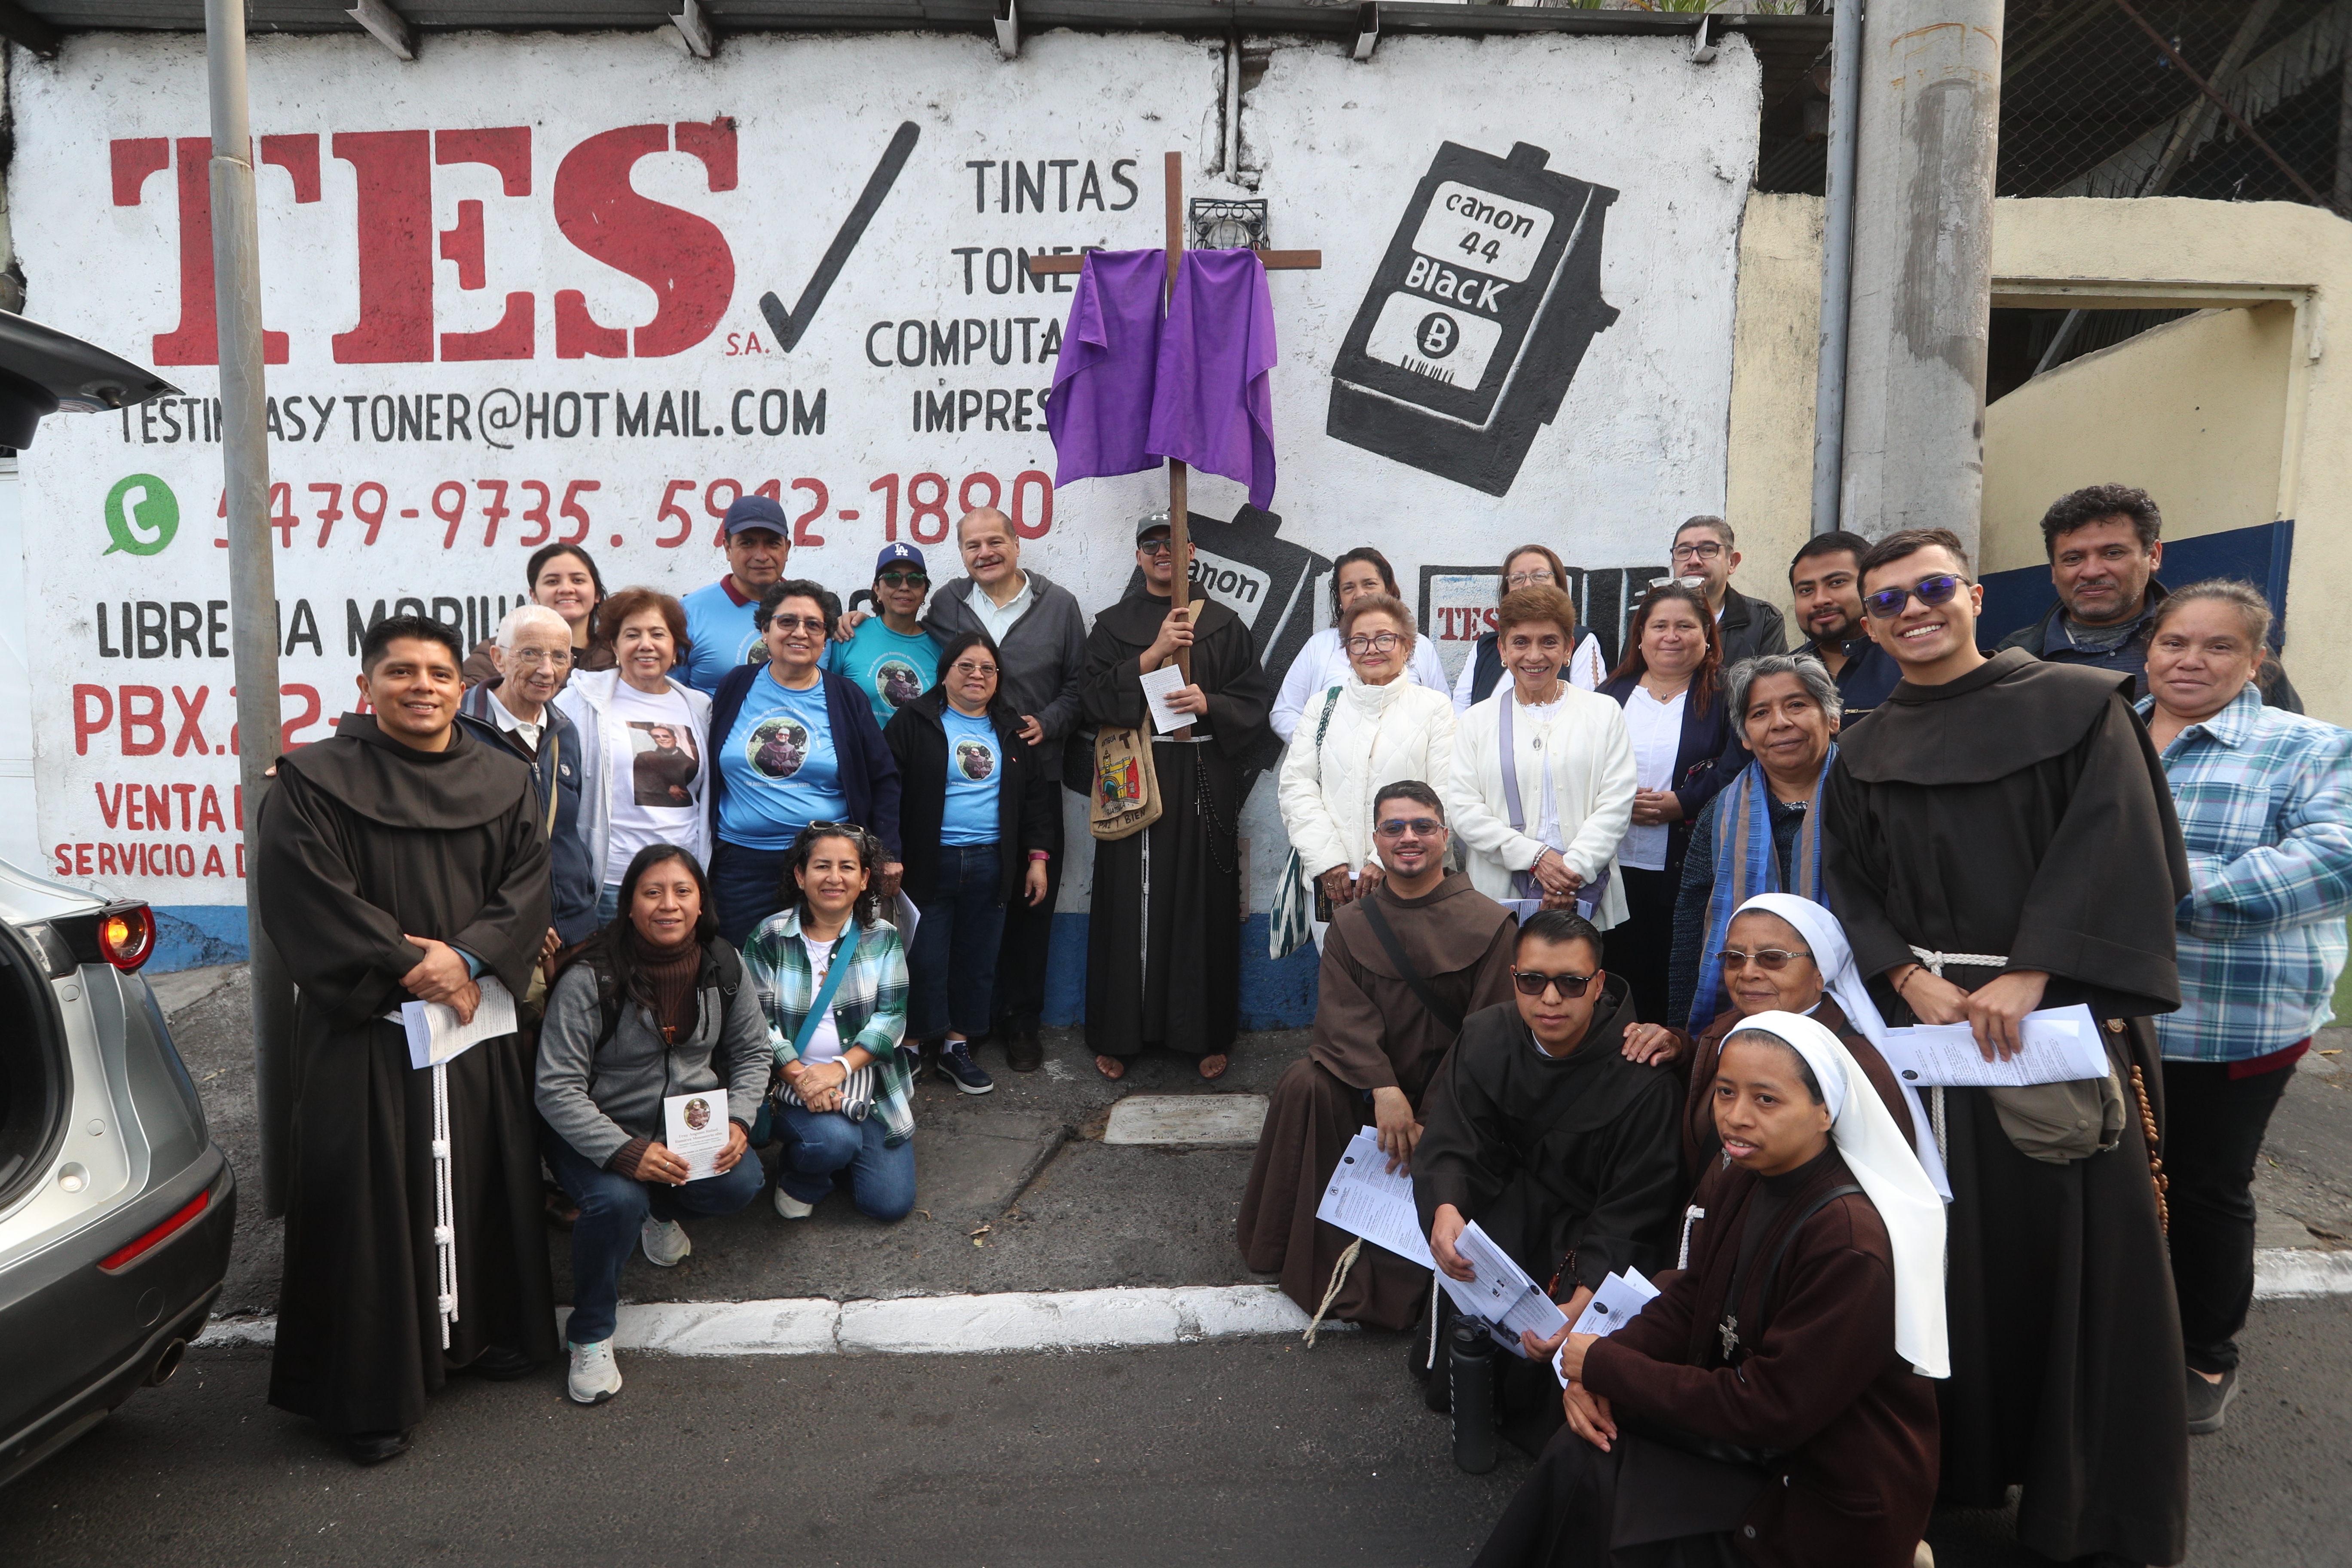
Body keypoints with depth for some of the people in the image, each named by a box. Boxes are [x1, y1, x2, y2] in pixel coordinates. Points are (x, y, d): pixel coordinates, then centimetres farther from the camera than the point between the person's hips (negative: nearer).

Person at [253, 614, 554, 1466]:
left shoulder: (503, 780, 8)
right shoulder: (313, 781, -3)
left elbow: (527, 885, 1)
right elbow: (308, 898, -11)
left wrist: (467, 955, -15)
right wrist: (410, 966, -15)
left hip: (481, 1020, 4)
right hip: (364, 1027, -3)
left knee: (487, 1178, 11)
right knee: (371, 1196, 0)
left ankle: (488, 1331, 31)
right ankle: (369, 1392, 13)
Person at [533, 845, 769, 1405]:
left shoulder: (722, 966, -7)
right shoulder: (590, 980, -21)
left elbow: (753, 1051, 4)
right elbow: (557, 1090, -22)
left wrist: (738, 1120, -14)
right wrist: (627, 1153, -33)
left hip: (691, 1117, 4)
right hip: (597, 1129, -4)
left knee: (741, 1184, -21)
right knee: (618, 1201, -32)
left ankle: (660, 1210, 17)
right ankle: (590, 1336, -4)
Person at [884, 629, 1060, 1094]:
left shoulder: (1013, 730, 11)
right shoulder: (915, 722, -1)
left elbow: (1037, 796, 13)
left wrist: (1038, 857, 5)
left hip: (991, 865, 4)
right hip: (929, 862, -4)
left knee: (977, 960, 9)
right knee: (924, 961, -1)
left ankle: (958, 1046, 22)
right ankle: (911, 1045, 14)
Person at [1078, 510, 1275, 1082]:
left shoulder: (1224, 624, 10)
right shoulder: (1113, 624, 11)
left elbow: (1255, 699, 6)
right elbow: (1093, 694, -3)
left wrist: (1210, 703, -13)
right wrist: (1154, 653, -11)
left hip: (1204, 783, 0)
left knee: (1204, 903, 2)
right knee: (1132, 905, 1)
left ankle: (1206, 1034, 14)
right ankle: (1119, 1034, 13)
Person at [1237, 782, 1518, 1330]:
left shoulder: (1490, 925, -6)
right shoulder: (1352, 925, 4)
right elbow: (1343, 1018, -8)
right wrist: (1384, 1089, -27)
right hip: (1364, 1086, 3)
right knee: (1304, 1083, -25)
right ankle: (1282, 1239, -8)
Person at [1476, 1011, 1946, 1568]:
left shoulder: (1849, 1243, -29)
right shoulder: (1747, 1179, -3)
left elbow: (1771, 1408, -25)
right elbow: (1688, 1301, 4)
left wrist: (1607, 1368, -20)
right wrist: (1594, 1371, -13)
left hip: (1831, 1500, -7)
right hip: (1756, 1437, 7)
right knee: (1580, 1459, -10)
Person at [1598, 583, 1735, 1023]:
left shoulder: (1725, 695, 5)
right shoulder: (1611, 697, 14)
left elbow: (1738, 768, -7)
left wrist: (1684, 803, -17)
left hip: (1689, 869, -3)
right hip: (1616, 867, 3)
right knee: (1624, 977, 7)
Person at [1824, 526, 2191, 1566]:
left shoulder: (2077, 708, 1)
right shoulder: (1863, 756, 10)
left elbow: (2109, 849, -9)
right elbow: (1849, 890, 6)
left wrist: (2025, 976, -18)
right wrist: (1909, 977, -10)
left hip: (2058, 1014, -2)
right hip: (1923, 1016, 2)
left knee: (2076, 1240, 2)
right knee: (1944, 1245, 5)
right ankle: (1958, 1458, 20)